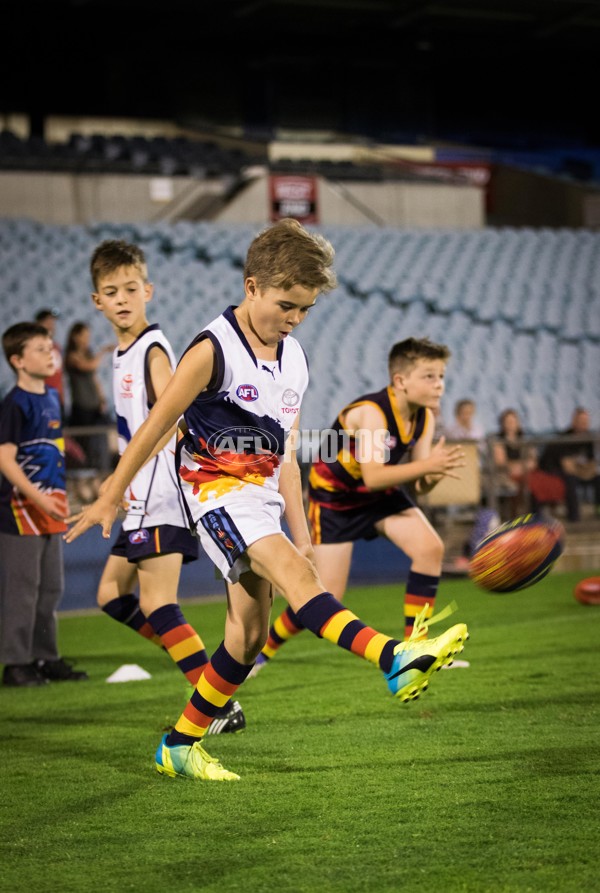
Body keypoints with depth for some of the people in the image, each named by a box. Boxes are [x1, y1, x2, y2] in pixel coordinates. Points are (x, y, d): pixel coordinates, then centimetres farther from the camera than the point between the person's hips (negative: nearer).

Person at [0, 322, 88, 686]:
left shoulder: (52, 397, 11)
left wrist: (59, 497, 18)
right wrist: (38, 498, -26)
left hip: (50, 509, 9)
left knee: (51, 587, 14)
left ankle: (45, 658, 23)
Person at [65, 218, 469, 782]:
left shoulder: (294, 361, 11)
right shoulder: (213, 350, -12)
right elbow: (156, 425, -6)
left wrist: (300, 531, 17)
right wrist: (110, 499, -1)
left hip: (262, 495, 8)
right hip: (216, 487, -8)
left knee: (249, 631, 3)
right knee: (293, 572, -28)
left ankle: (180, 746, 16)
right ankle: (394, 660, -49)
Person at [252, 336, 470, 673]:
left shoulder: (425, 417, -8)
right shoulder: (371, 412, -30)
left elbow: (421, 485, -8)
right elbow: (373, 477, -38)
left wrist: (433, 475, -31)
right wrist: (426, 465, -43)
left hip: (381, 494, 7)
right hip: (334, 496, -7)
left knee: (430, 547, -15)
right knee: (327, 596, -9)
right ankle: (262, 649, 14)